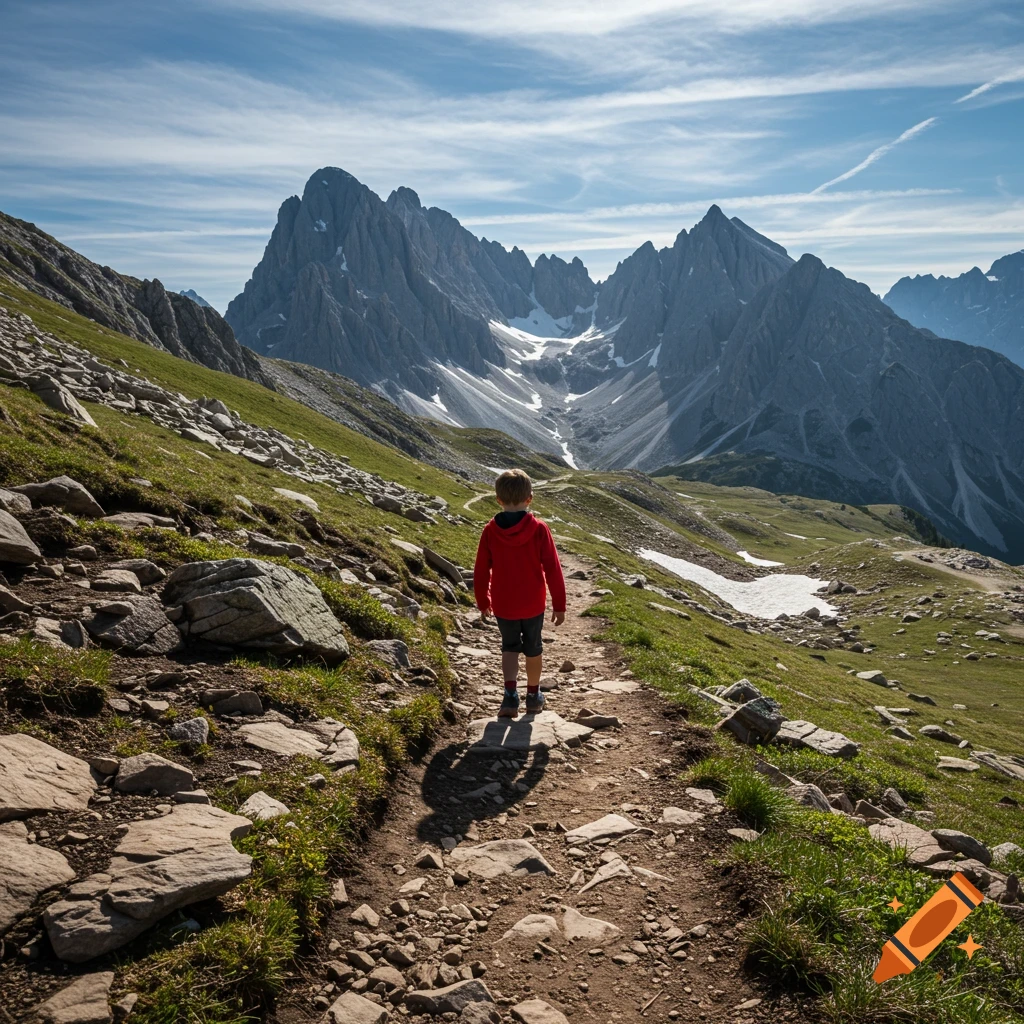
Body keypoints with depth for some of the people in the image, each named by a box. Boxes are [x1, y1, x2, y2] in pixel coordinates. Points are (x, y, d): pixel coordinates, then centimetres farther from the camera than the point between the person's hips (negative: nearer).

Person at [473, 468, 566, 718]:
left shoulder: (490, 531, -10)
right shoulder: (539, 529, -14)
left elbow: (481, 571, -3)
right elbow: (552, 569, -12)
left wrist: (483, 601, 13)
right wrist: (559, 604, -2)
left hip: (503, 605, 1)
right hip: (533, 604, -1)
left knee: (509, 647, 18)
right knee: (533, 648, 18)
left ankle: (510, 694, -1)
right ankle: (533, 696, 32)